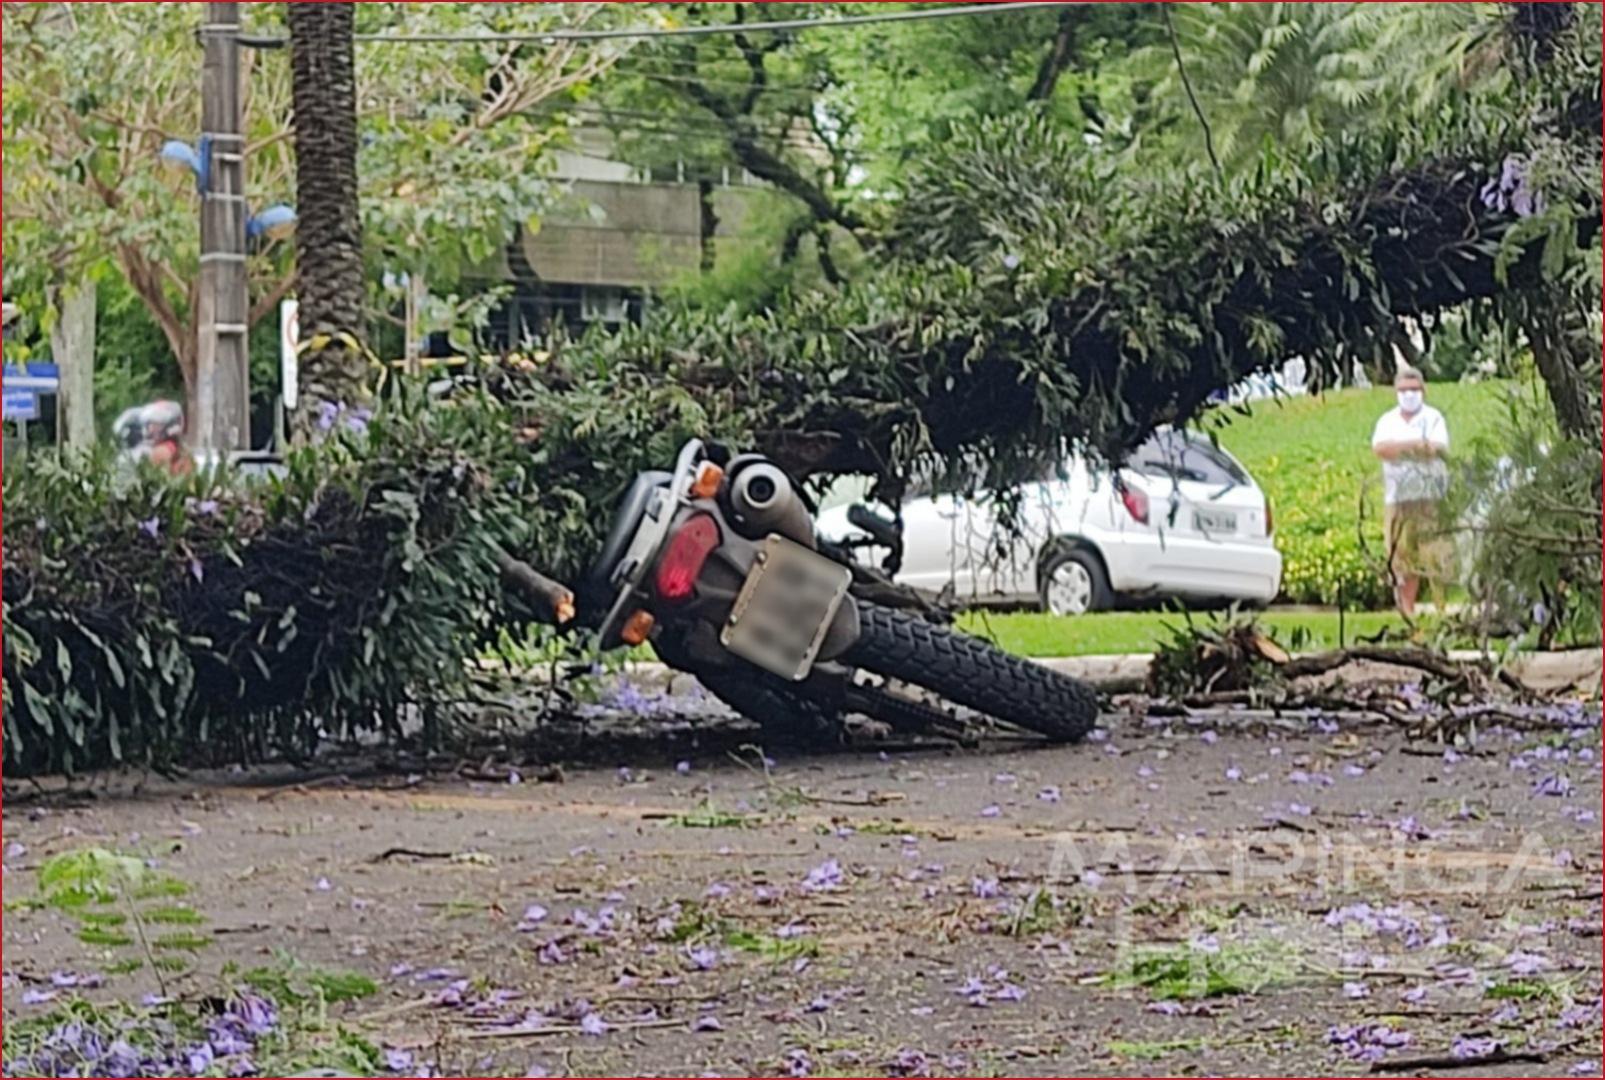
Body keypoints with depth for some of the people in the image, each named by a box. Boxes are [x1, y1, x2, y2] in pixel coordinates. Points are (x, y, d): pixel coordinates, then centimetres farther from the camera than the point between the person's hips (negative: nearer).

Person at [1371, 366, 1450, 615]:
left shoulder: (1433, 418, 6)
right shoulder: (1388, 421, 14)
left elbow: (1438, 448, -12)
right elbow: (1379, 447, -6)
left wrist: (1399, 448, -14)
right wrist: (1418, 445, -14)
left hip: (1429, 498, -3)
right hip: (1397, 499, 3)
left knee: (1434, 556, -10)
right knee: (1403, 558, 2)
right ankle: (1407, 609, 10)